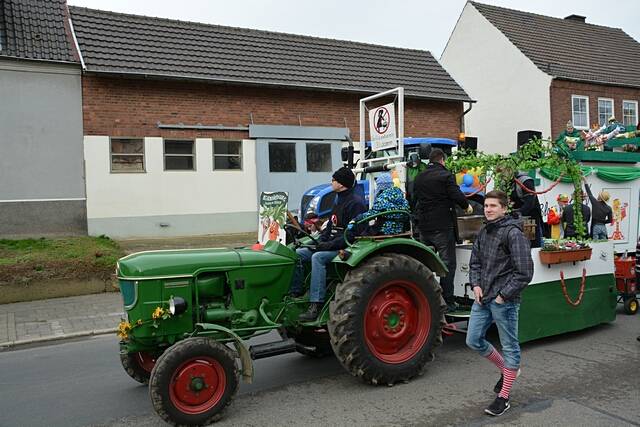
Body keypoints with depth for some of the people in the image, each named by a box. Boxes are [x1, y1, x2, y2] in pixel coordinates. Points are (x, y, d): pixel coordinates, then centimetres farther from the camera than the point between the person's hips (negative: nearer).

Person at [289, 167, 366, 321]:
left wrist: (329, 244, -23)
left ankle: (316, 305, -35)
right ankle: (295, 293, -1)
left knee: (318, 257, -34)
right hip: (332, 246, 10)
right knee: (297, 254, -3)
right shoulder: (340, 201, 19)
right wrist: (320, 241, 4)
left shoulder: (356, 202, -12)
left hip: (348, 248, -10)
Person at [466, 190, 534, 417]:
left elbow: (524, 272, -17)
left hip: (504, 301, -8)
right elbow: (475, 262, 19)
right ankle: (505, 369, 36)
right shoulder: (483, 232, 9)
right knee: (473, 340, 12)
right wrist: (476, 285, 3)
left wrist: (503, 295, -15)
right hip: (483, 298, 8)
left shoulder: (513, 233, -14)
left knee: (509, 346, 6)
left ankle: (503, 398, 17)